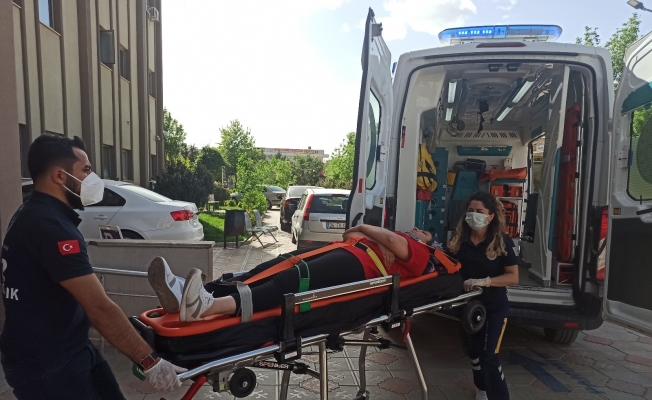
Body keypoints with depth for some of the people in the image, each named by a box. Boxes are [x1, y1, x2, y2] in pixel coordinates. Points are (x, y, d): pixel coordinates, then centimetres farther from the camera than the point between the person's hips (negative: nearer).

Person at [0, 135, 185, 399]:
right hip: (46, 366, -9)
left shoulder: (36, 215, 8)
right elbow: (99, 308, -29)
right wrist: (149, 361, -24)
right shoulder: (50, 226, -26)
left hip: (68, 350, 9)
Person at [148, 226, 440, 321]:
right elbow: (352, 234, 32)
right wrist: (362, 234, 13)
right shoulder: (393, 239, 40)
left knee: (292, 280, -34)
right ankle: (186, 291, -32)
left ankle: (208, 307, -56)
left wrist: (364, 227, 8)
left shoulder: (421, 253, 18)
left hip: (358, 264, -7)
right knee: (272, 268, -17)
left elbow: (397, 246, -5)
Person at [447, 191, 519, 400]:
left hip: (494, 308, -4)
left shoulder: (502, 242, -13)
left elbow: (513, 277, -14)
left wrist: (484, 281, -27)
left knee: (489, 356, -7)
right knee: (474, 352, 19)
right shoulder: (459, 239, -6)